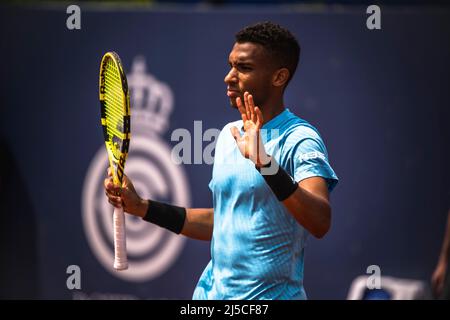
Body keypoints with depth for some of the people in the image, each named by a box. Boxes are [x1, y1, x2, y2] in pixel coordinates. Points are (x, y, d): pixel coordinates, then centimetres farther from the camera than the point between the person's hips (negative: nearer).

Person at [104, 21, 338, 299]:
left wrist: (266, 164, -38)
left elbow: (321, 223, -29)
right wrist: (142, 207, 11)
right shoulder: (229, 135, 10)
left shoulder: (300, 140, -14)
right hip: (212, 290, 7)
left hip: (268, 294, -7)